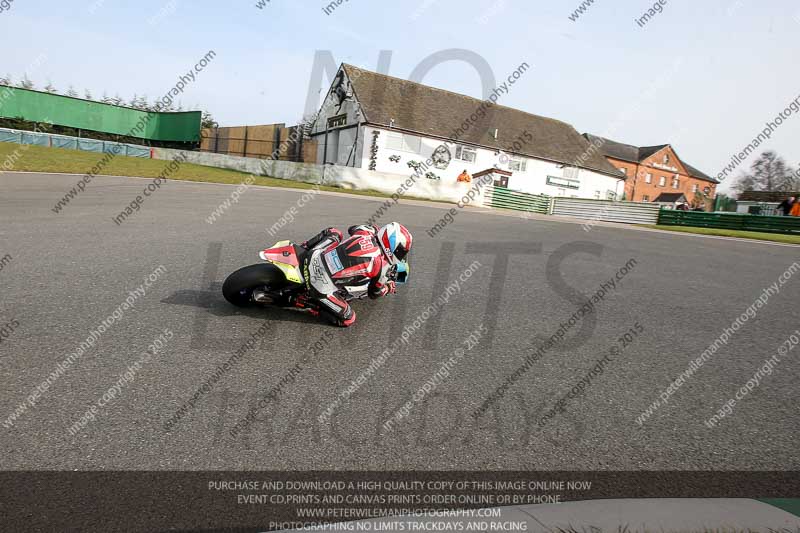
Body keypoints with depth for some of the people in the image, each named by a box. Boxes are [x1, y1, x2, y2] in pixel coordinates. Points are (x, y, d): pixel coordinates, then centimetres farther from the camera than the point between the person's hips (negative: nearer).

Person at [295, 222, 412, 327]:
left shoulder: (365, 232, -4)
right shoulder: (382, 266, -15)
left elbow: (352, 228, 25)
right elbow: (375, 293, 5)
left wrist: (375, 230, 38)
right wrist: (389, 288, 26)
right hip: (322, 288, -6)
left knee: (333, 232, 28)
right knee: (348, 320, 8)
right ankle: (306, 302, 1)